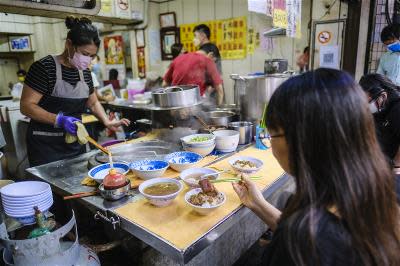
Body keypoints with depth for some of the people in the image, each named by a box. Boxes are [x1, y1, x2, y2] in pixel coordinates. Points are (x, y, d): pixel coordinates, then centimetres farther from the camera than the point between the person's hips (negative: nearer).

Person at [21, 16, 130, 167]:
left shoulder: (85, 72, 6)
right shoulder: (45, 67, -13)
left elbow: (93, 103, 15)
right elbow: (26, 105, -14)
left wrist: (107, 122, -2)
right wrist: (59, 120, -28)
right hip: (46, 145, -6)